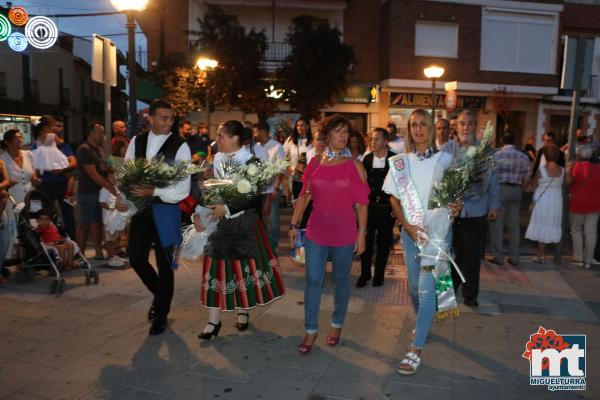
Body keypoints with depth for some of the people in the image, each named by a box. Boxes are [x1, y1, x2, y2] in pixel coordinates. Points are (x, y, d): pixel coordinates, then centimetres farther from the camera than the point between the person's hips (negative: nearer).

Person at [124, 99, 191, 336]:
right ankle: (160, 294, 40)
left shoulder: (179, 146, -10)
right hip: (140, 207, 5)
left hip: (166, 209, -4)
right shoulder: (137, 141, 5)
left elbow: (183, 188, -15)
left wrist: (154, 191, -25)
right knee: (136, 259, 9)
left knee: (164, 264, 6)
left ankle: (161, 314, 27)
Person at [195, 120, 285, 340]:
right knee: (216, 268, 3)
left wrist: (227, 208, -24)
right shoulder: (216, 160, 2)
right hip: (218, 221, 4)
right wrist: (198, 213, -10)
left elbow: (254, 198, -16)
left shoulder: (250, 161, -11)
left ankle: (243, 312, 30)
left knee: (244, 267, 8)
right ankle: (214, 320, 12)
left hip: (243, 223, -3)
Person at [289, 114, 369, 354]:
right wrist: (294, 225, 5)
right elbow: (304, 196, 6)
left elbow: (361, 203, -2)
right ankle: (310, 330, 19)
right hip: (316, 231, 1)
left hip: (345, 233, -1)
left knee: (341, 281, 13)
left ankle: (337, 325, 33)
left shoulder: (355, 166, -2)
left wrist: (362, 233, -6)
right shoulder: (315, 163, 3)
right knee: (313, 281, 4)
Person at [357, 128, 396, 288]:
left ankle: (379, 275, 23)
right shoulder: (367, 158, 3)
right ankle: (365, 273, 19)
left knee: (383, 243, 9)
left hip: (386, 207, -2)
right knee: (366, 241, 4)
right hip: (369, 206, 2)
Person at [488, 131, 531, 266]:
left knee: (496, 224, 4)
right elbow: (527, 179, 4)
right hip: (516, 190, 4)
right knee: (514, 225, 11)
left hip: (500, 189, -4)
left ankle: (498, 256, 7)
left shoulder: (496, 155, -8)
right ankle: (514, 257, 17)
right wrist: (520, 190, 18)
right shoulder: (523, 157, 3)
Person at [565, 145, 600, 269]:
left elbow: (569, 182, -9)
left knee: (577, 231, 9)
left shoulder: (578, 166, -12)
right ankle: (588, 260, 11)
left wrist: (568, 169, 2)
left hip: (578, 203, -4)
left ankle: (578, 258, 11)